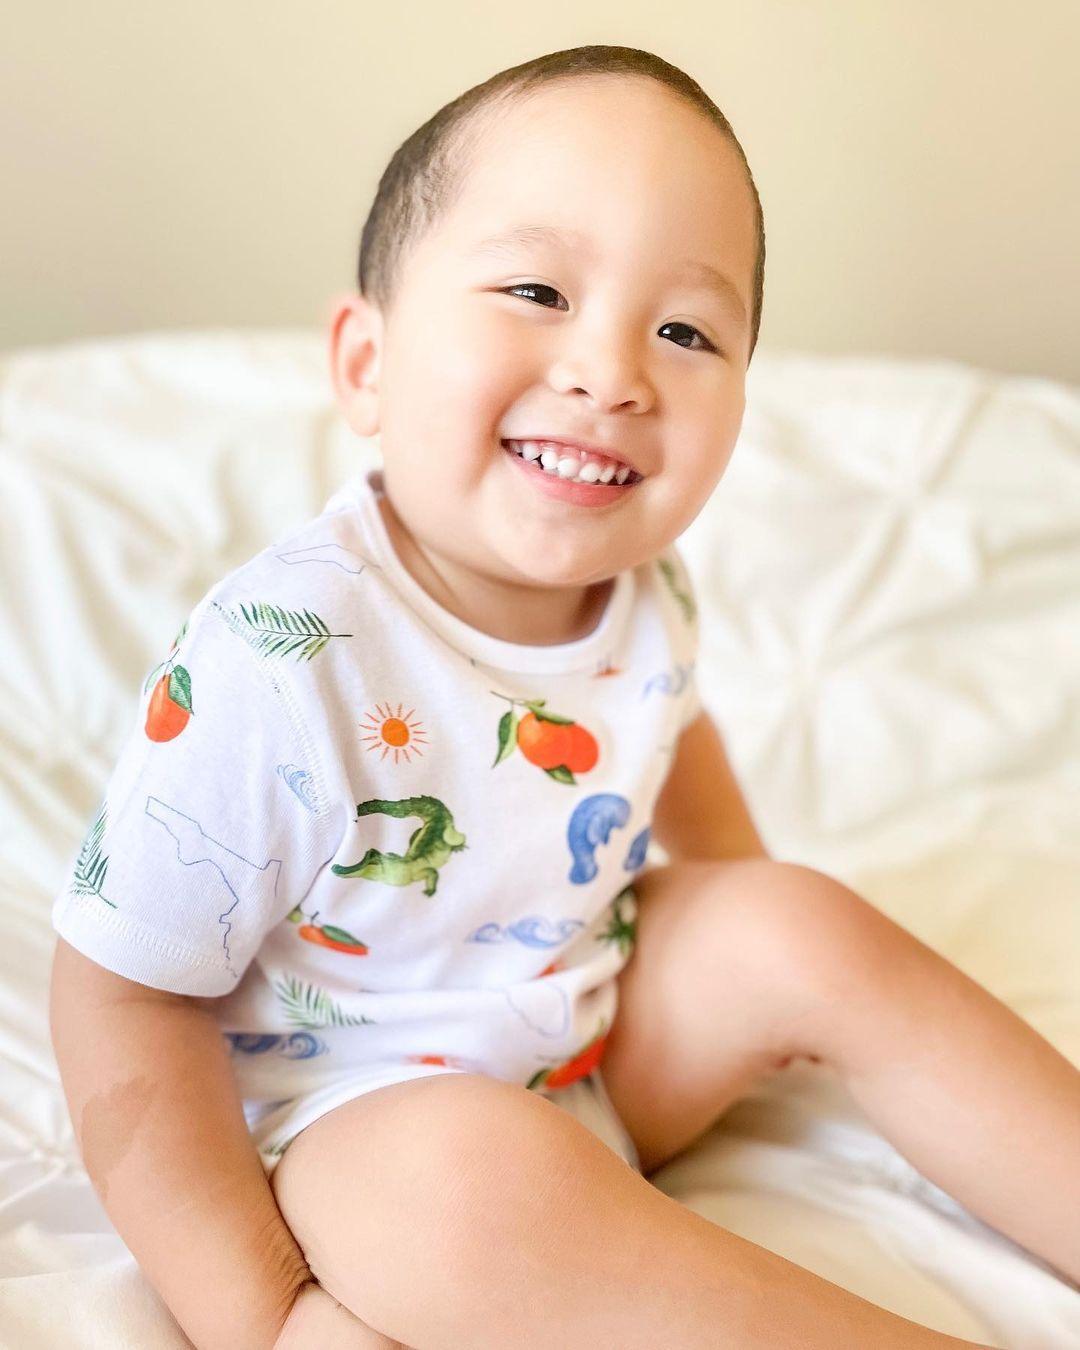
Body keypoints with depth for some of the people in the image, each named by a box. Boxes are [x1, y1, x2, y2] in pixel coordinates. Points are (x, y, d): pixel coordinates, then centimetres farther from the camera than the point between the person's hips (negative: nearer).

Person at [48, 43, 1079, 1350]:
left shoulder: (638, 582, -8)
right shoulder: (274, 666, -29)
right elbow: (125, 998, -21)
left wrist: (747, 939, 10)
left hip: (604, 1031, 7)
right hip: (355, 1113, -6)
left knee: (814, 930, -8)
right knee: (477, 1179, -35)